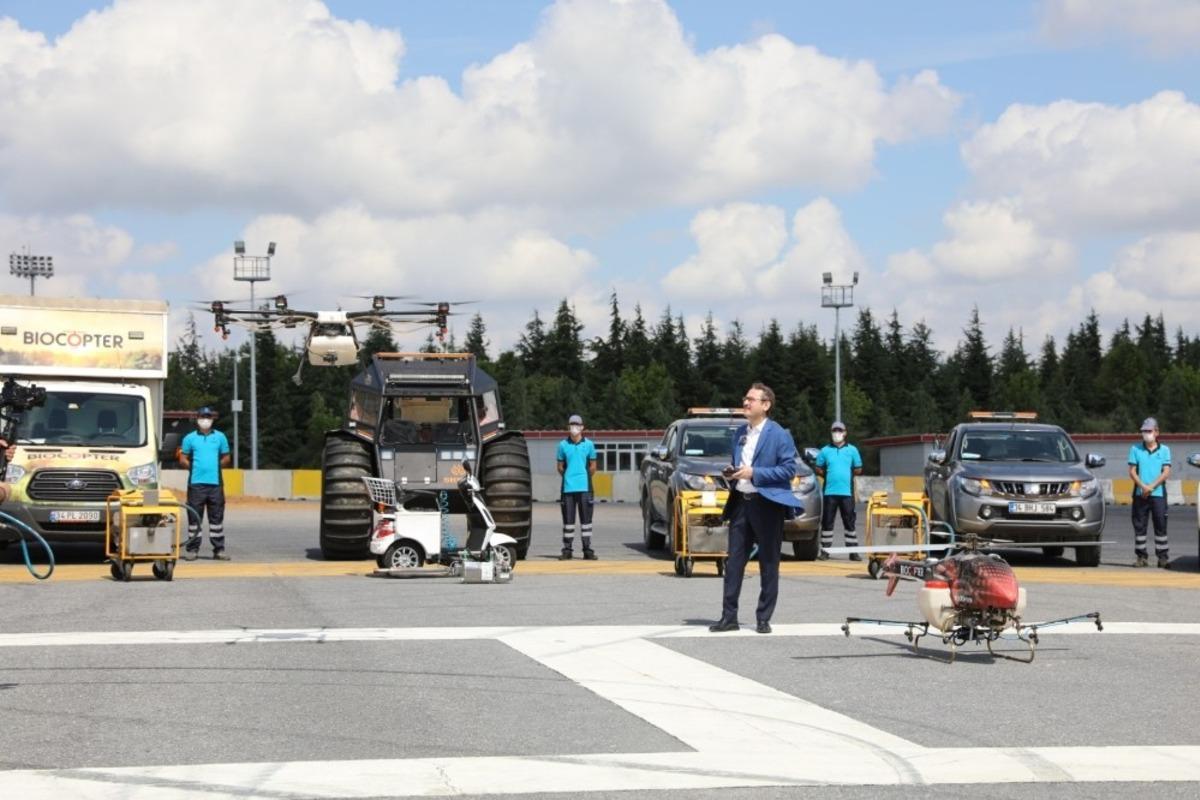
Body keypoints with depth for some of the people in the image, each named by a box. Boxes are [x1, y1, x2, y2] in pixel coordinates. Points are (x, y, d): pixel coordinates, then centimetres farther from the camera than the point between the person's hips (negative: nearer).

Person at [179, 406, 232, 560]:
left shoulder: (220, 437, 12)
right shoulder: (190, 438, 7)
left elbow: (226, 458, 15)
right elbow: (183, 460, 9)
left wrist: (216, 465, 1)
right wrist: (193, 467, -5)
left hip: (215, 483, 2)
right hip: (196, 483, -2)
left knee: (217, 517, 3)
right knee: (194, 517, 0)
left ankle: (219, 549, 7)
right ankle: (192, 549, 3)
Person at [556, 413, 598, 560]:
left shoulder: (588, 444, 4)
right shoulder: (563, 445, 5)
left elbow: (593, 466, 10)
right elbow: (560, 466, 12)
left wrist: (584, 477, 6)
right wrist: (568, 477, 5)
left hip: (584, 487, 0)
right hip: (568, 487, 0)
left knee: (586, 519, 1)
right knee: (568, 519, 3)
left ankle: (588, 550, 5)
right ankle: (567, 550, 7)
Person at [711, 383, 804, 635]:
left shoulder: (779, 435, -6)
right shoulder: (740, 433, 15)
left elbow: (789, 469, -12)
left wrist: (754, 473, -18)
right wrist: (731, 471, 3)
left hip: (767, 504, -6)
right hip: (740, 502, 6)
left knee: (769, 564, 3)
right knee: (734, 560, 3)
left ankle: (764, 618, 9)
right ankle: (729, 616, 6)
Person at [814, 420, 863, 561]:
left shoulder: (852, 450, 7)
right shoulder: (825, 451, 8)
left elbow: (858, 470, 11)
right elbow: (818, 469, 12)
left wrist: (846, 474, 3)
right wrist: (829, 475, 1)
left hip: (847, 491, -1)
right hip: (830, 491, 1)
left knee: (849, 522, 1)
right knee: (827, 522, 2)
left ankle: (853, 551, 5)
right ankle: (825, 550, 7)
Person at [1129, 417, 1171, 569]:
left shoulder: (1164, 450, 7)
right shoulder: (1135, 449, 8)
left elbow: (1166, 472, -1)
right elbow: (1132, 471, 3)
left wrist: (1151, 487, -13)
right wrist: (1143, 486, -13)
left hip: (1158, 493, -1)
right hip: (1140, 494, 1)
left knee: (1161, 525, -2)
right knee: (1139, 526, 1)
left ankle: (1163, 557, 1)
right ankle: (1141, 557, 7)